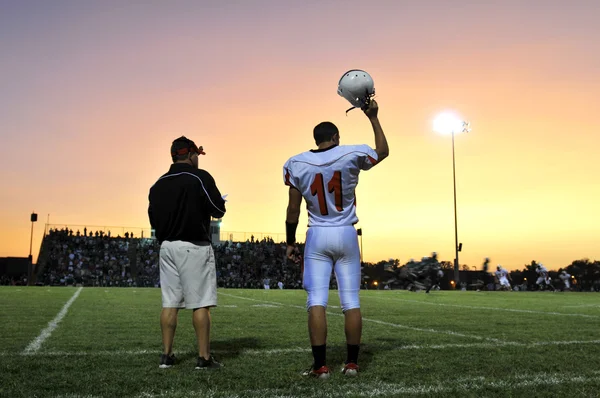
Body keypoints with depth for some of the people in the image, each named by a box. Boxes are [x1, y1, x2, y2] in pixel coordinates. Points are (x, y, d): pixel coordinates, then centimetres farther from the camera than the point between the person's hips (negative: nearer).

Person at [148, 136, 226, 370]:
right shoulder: (200, 177, -7)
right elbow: (218, 210, -10)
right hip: (194, 247, -6)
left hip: (166, 246, 6)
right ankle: (204, 357, 0)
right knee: (200, 304, -2)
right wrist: (207, 204, 11)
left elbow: (153, 220, 12)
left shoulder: (158, 184, 11)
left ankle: (166, 355, 13)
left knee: (169, 303, 9)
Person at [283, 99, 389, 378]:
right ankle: (352, 363, 13)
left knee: (316, 301, 0)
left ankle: (320, 366, -1)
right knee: (351, 301, 7)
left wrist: (290, 242, 10)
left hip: (317, 236, 0)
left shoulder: (296, 165, -2)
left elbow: (293, 211, -1)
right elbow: (383, 151, 16)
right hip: (347, 235, 1)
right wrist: (373, 117, 21)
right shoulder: (351, 155, -4)